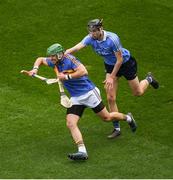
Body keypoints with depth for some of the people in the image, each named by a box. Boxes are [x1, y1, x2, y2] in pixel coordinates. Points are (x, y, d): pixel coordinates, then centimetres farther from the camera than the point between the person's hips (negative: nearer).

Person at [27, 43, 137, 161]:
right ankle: (82, 152, -21)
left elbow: (83, 72, -33)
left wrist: (66, 77, -27)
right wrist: (35, 69, 0)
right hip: (75, 98, 7)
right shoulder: (55, 63, 1)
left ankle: (128, 118, 37)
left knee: (107, 118, 7)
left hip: (89, 92, -7)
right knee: (70, 124, -14)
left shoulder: (69, 59, -21)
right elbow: (40, 59, 19)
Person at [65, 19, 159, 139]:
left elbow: (119, 59, -27)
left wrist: (112, 77, -24)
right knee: (111, 98, -4)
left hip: (125, 63, -5)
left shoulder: (112, 39, -35)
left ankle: (148, 79, 47)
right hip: (110, 65, 5)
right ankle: (117, 128, 6)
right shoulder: (91, 38, -21)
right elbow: (77, 47, -34)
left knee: (138, 92, 13)